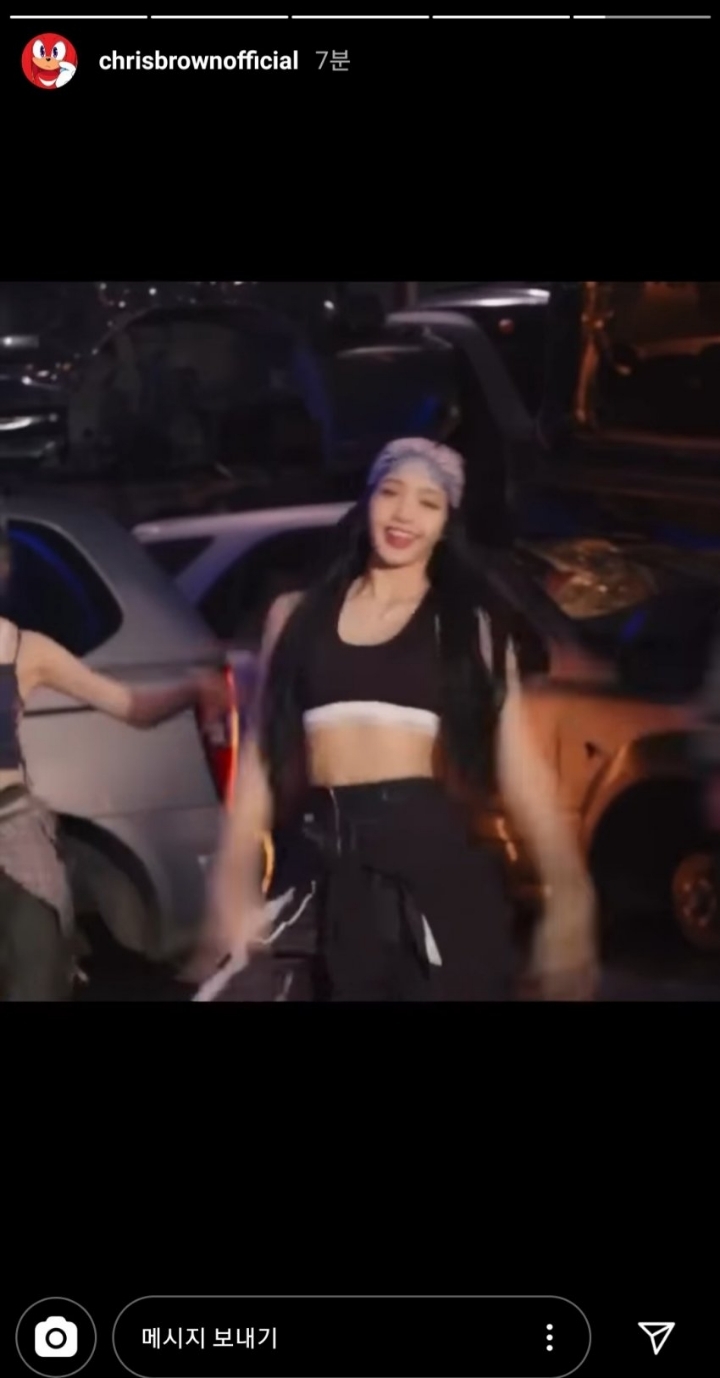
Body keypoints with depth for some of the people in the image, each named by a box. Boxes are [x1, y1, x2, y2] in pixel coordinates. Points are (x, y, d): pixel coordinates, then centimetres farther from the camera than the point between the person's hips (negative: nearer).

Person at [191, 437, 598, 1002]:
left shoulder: (471, 628, 10)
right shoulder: (297, 614, 14)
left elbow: (523, 769, 0)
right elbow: (263, 752, 11)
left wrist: (569, 893, -11)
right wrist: (236, 879, 4)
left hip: (434, 862, -1)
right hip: (319, 871, 1)